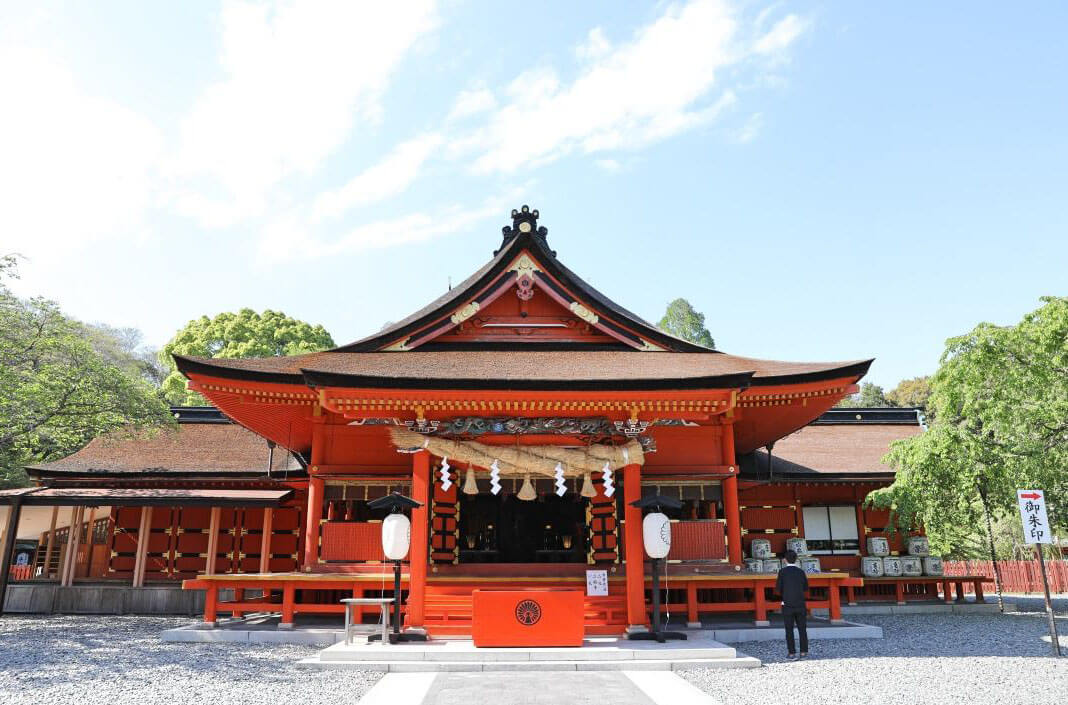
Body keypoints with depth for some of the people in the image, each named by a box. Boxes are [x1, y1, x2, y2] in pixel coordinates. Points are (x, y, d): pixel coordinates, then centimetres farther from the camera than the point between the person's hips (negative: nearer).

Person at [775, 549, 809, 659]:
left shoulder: (782, 572, -7)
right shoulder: (801, 572, 1)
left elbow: (778, 588, -6)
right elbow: (806, 587, 10)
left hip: (787, 604, -2)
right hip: (800, 604, 2)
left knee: (789, 630, 3)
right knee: (802, 628, 11)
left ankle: (792, 653, 2)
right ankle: (804, 651, 10)